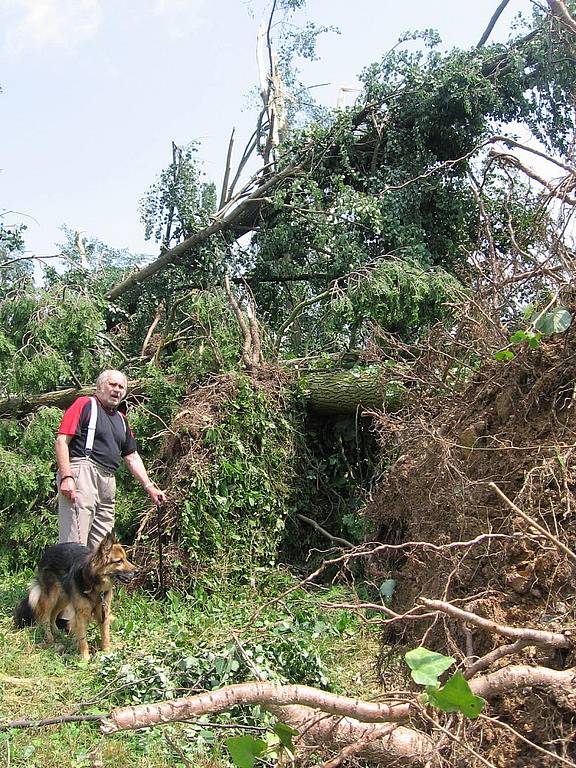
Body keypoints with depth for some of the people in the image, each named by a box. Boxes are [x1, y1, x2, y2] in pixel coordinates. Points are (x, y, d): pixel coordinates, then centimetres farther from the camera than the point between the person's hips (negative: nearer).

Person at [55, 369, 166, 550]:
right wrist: (66, 477, -18)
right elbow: (62, 441, -7)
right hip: (82, 473, -8)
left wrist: (149, 486, 18)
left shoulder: (121, 419, 25)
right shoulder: (84, 404, 3)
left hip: (108, 481, 8)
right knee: (75, 543, -15)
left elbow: (132, 457, 27)